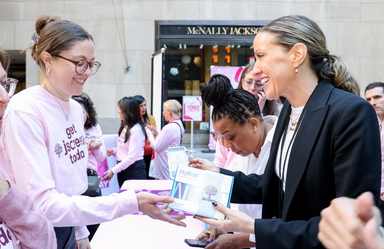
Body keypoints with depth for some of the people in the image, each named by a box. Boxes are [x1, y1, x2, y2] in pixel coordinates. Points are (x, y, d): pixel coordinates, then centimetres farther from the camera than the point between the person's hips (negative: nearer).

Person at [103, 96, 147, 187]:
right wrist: (113, 151, 0)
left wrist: (113, 171, -23)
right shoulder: (125, 127, 11)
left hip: (134, 169, -9)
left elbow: (132, 157, -21)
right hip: (122, 168, 9)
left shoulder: (136, 130, -18)